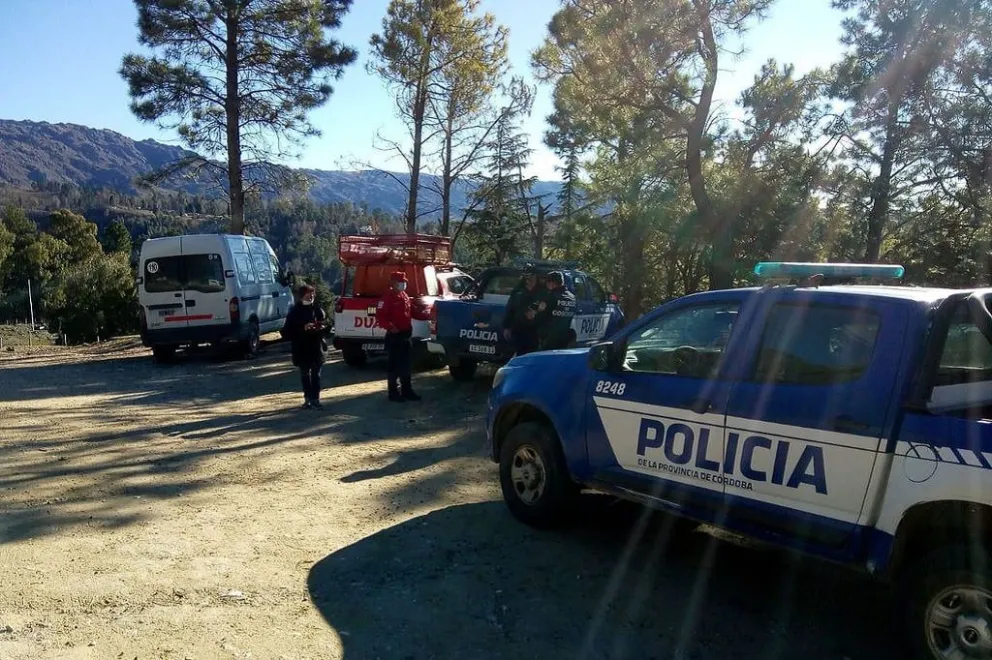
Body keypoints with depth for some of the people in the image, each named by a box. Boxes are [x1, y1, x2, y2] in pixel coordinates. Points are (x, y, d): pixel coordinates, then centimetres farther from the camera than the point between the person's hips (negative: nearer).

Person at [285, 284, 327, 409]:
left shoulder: (317, 309, 5)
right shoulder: (295, 311, 1)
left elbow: (325, 325, 10)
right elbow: (289, 330, -4)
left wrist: (320, 328, -12)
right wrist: (303, 328, -17)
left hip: (316, 347, 0)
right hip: (301, 348, 0)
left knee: (316, 374, 0)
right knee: (305, 374, 8)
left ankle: (315, 399, 3)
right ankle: (308, 398, 18)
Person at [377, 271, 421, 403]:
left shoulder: (405, 296, 13)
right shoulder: (388, 297, -14)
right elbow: (380, 317, -20)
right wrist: (391, 327, -28)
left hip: (406, 335, 9)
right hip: (394, 336, -9)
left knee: (407, 364, 14)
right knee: (394, 365, -1)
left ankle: (407, 391, 23)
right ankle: (393, 393, 7)